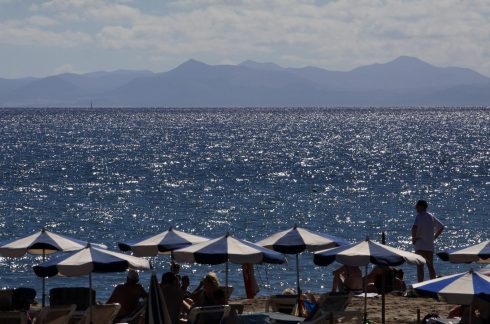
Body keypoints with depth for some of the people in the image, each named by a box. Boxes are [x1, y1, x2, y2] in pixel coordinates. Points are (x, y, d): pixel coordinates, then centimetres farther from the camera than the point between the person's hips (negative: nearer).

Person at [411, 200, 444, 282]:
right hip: (430, 246, 7)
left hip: (420, 246, -7)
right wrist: (434, 237, 19)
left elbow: (414, 228, -30)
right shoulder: (431, 217, 12)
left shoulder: (420, 216, -12)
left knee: (420, 267, -5)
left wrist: (413, 238, -15)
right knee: (430, 266, 14)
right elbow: (441, 227, 24)